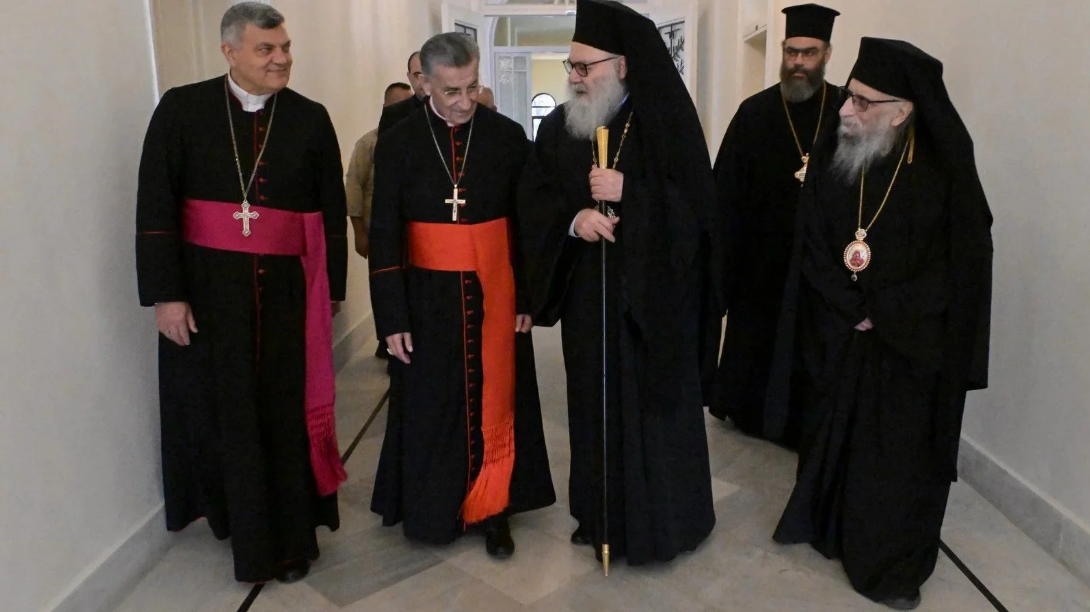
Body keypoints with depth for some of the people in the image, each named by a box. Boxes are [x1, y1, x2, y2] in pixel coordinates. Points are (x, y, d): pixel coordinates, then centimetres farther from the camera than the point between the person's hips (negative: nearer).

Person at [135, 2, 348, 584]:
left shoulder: (311, 119, 1)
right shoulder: (182, 109, -2)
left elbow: (332, 212, 5)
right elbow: (154, 206, -4)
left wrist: (331, 288, 5)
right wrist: (165, 293, -10)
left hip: (286, 289, 1)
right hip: (205, 287, 0)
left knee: (285, 412, 7)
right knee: (218, 409, 10)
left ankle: (289, 537, 24)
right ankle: (236, 515, 33)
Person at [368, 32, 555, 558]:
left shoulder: (508, 137, -3)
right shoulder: (398, 144, -3)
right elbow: (384, 237, -3)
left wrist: (527, 298, -2)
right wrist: (392, 319, -6)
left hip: (494, 294, 0)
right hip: (428, 297, 0)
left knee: (494, 401, 8)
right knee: (431, 406, 10)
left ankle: (491, 508, 24)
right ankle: (431, 509, 29)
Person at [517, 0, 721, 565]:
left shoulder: (665, 122, -8)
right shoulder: (559, 125, 6)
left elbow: (695, 203, -11)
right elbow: (533, 198, 4)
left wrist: (628, 194, -22)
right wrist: (573, 218, -16)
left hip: (653, 295, -4)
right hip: (588, 295, 5)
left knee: (652, 405, 5)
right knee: (594, 402, 12)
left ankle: (660, 522, 24)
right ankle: (601, 514, 30)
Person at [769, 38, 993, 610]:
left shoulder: (945, 172, -13)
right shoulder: (831, 159, -7)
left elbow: (963, 264, -9)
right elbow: (813, 250, -4)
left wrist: (884, 315, -12)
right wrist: (855, 310, -12)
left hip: (912, 347, -2)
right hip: (836, 337, 2)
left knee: (900, 449, 7)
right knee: (831, 433, 16)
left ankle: (892, 566, 25)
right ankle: (827, 524, 39)